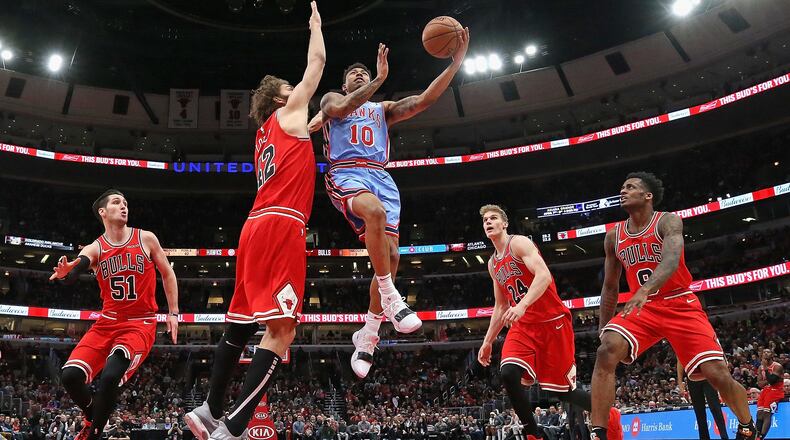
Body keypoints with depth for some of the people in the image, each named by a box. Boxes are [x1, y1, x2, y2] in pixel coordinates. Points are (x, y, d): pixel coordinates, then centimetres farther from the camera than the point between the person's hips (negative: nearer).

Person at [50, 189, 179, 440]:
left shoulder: (146, 239, -1)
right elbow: (78, 267, -20)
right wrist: (65, 274, -45)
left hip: (140, 324, -3)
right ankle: (93, 415, 17)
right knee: (70, 375, -13)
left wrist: (173, 312, 3)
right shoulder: (94, 249, 1)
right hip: (107, 323, 3)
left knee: (110, 376, -25)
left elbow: (167, 274, 8)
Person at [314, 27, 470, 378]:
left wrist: (455, 62, 3)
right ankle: (391, 298, -29)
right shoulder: (331, 99, 20)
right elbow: (340, 109, -8)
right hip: (346, 174, -4)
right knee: (375, 211, -39)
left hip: (380, 177, 4)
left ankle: (368, 335, 4)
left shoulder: (383, 109, 29)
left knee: (390, 255, -10)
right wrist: (380, 78, -11)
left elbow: (425, 100, 14)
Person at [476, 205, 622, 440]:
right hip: (524, 325, 6)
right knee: (508, 373, -21)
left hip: (552, 321, -6)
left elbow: (544, 275, -22)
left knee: (562, 389, 2)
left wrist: (522, 305, -36)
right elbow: (500, 307, 22)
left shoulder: (519, 243, -7)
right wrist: (487, 341, 18)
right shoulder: (493, 264, 16)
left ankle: (609, 415, 29)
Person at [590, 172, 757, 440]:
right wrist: (603, 328, 10)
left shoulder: (668, 221, -10)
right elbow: (610, 287, 13)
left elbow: (671, 260, -31)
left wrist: (645, 289, -50)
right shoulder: (613, 237, 4)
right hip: (642, 308, 3)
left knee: (717, 374, -7)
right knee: (607, 351, -24)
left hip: (680, 305, -3)